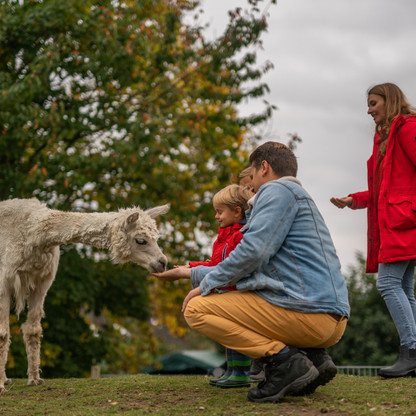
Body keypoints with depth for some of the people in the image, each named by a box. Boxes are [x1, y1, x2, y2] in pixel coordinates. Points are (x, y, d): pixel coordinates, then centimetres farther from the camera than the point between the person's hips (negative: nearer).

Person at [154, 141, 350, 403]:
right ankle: (314, 356, 9)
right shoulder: (298, 197, 29)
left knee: (196, 309, -2)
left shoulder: (278, 190, -1)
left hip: (304, 311, -10)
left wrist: (206, 284, -1)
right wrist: (190, 273, 38)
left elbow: (253, 251, -15)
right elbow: (254, 269, 32)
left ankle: (284, 360, -13)